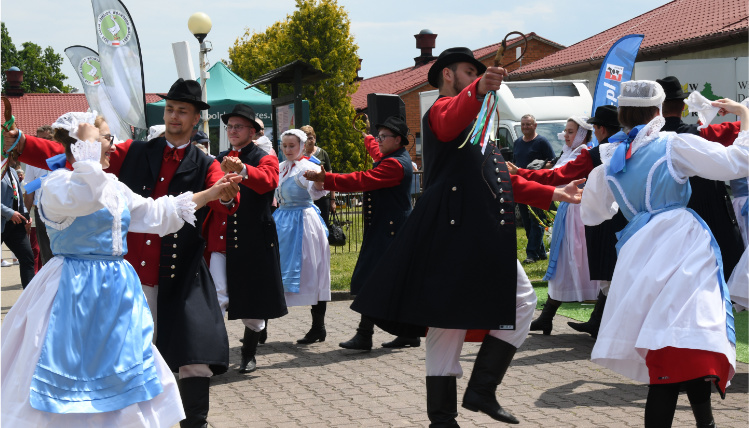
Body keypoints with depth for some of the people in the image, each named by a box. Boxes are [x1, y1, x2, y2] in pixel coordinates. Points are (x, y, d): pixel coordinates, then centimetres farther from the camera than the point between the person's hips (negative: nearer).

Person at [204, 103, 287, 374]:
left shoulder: (264, 159, 1)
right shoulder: (219, 161, 15)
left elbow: (267, 181, -23)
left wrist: (242, 169, -43)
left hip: (252, 242, -2)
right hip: (220, 240, 2)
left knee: (253, 301, 6)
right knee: (216, 297, -13)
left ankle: (249, 355, 22)